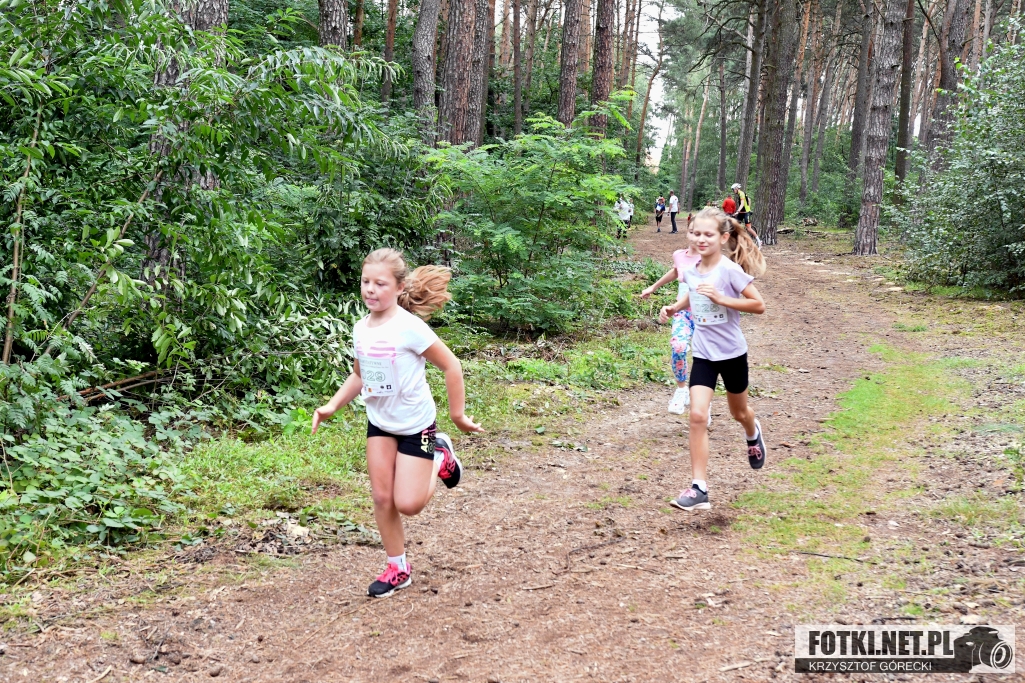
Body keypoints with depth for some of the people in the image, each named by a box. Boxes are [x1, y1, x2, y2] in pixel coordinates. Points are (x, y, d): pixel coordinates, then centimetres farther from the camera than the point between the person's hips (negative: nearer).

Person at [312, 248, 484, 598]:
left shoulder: (410, 328, -24)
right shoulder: (361, 329, -4)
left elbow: (450, 365, -17)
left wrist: (458, 415, -11)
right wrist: (332, 406, -2)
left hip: (415, 424, -5)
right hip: (379, 422, 6)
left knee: (408, 503, -6)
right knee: (382, 497, 4)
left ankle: (439, 458, 22)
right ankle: (398, 568, 20)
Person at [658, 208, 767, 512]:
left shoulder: (729, 270, -19)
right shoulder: (691, 270, -3)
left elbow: (759, 305, -19)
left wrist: (721, 298, -28)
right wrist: (674, 307, -1)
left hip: (731, 352, -3)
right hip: (703, 353, 3)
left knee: (738, 413, 19)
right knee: (697, 415, -12)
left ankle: (753, 432, 58)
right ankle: (699, 488, -11)